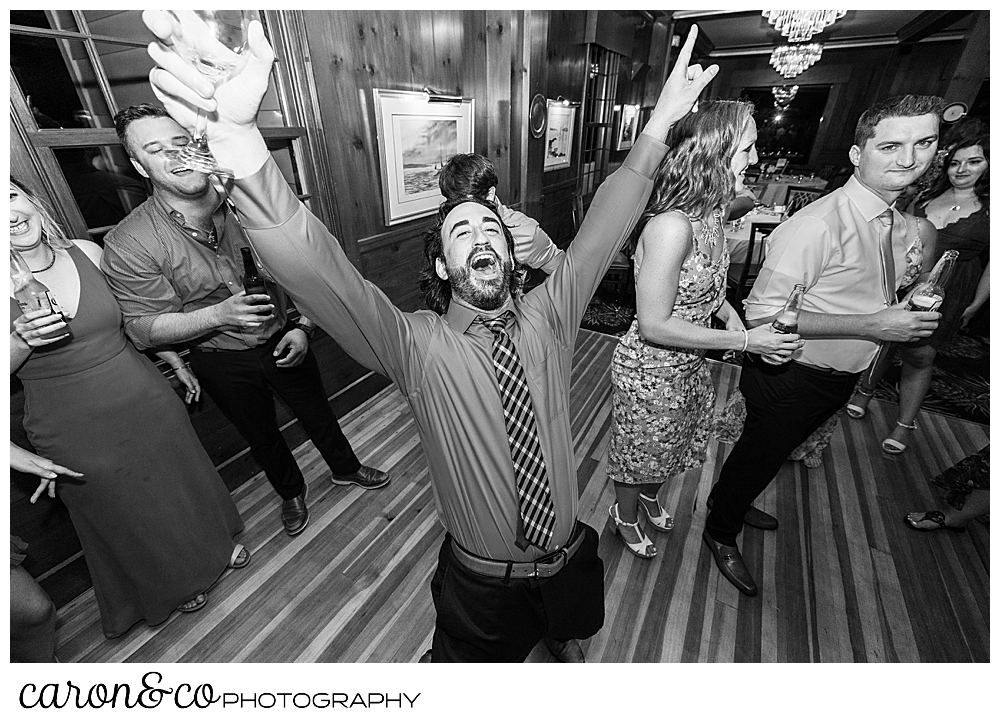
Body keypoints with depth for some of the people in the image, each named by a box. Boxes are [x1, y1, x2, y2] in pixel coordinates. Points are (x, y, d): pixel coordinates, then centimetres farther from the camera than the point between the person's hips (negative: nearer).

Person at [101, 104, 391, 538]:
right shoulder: (129, 244, -17)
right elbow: (144, 330, -15)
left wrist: (303, 327, -12)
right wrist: (219, 314, -32)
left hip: (284, 342, 2)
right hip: (222, 363, -1)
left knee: (318, 413, 19)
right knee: (261, 436, 19)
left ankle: (345, 468, 49)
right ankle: (291, 492, 49)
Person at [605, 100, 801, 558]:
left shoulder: (711, 212, -3)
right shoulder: (671, 226, -30)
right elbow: (653, 326, -28)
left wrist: (729, 312, -4)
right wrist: (745, 341, -22)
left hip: (689, 364, 8)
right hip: (650, 370, -8)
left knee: (667, 447, 29)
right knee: (640, 452, 18)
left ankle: (650, 498, 59)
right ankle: (625, 517, 48)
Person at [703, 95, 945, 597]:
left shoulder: (909, 228, 3)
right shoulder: (817, 225, -25)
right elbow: (763, 315, -28)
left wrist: (913, 310, -4)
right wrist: (872, 325, -28)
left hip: (839, 379, 8)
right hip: (791, 378, -8)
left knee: (778, 449, 27)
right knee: (757, 456, 11)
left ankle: (732, 498, 55)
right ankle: (721, 533, 39)